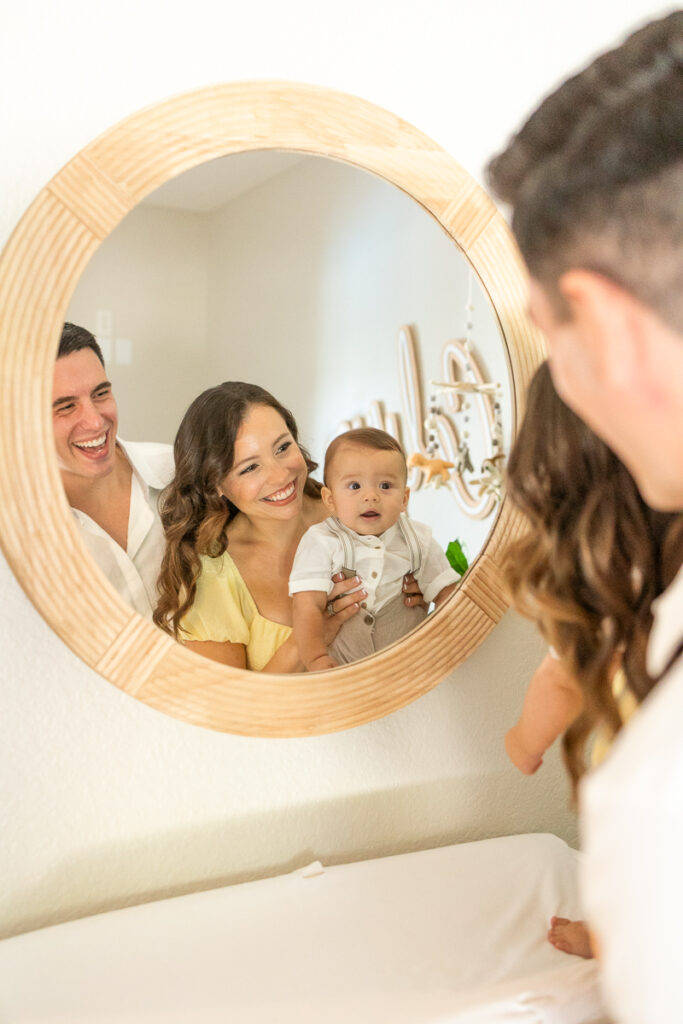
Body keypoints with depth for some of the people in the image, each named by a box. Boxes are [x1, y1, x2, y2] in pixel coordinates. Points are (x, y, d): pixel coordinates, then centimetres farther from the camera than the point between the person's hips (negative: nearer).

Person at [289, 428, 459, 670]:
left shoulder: (417, 541, 6)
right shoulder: (322, 543, -5)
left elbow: (446, 591, 11)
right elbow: (308, 606, -12)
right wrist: (316, 659, -27)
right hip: (338, 668, -2)